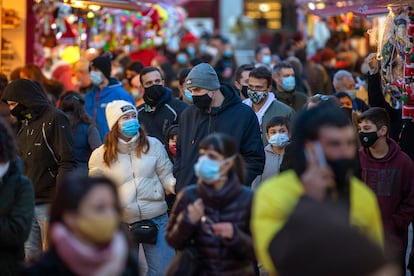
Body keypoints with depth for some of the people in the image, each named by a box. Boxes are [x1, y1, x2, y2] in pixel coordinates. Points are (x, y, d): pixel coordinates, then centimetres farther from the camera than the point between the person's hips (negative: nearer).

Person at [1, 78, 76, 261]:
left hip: (50, 203, -8)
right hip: (27, 204, 8)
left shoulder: (55, 119, -7)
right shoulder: (25, 125, 18)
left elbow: (67, 162, -14)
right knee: (29, 256, 7)